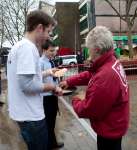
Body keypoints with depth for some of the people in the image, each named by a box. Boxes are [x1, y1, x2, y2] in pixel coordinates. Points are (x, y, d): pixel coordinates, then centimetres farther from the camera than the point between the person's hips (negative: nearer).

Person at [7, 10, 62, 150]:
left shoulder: (18, 45, 11)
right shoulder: (28, 47, -20)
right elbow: (27, 85, -26)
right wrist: (52, 87, -12)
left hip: (23, 112, 9)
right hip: (30, 115, -9)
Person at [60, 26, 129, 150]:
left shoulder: (106, 76, -37)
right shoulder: (112, 62, -4)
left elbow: (88, 110, -28)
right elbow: (89, 75, 9)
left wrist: (77, 100, -9)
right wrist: (69, 82, 6)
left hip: (109, 130, -9)